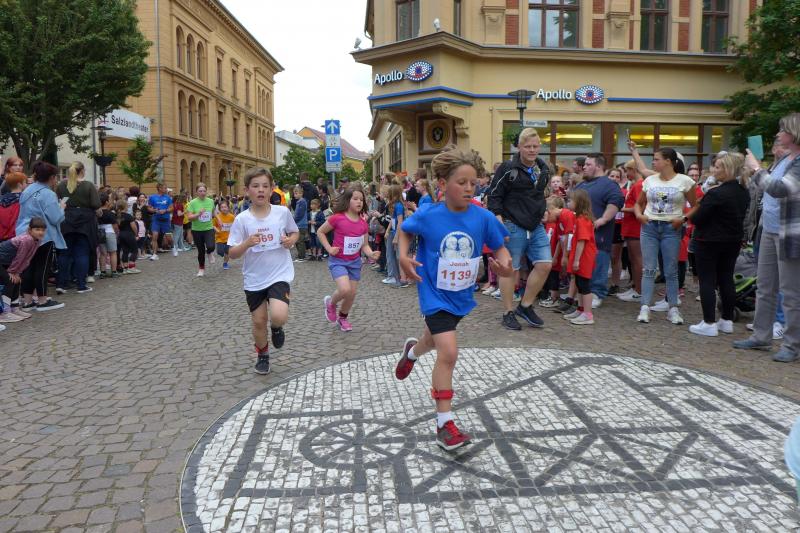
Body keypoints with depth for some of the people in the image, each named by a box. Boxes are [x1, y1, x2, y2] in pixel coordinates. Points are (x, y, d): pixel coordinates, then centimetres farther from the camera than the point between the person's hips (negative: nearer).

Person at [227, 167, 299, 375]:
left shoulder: (283, 212, -6)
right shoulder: (241, 219, -8)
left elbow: (295, 232, 13)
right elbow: (232, 254, -6)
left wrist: (290, 240, -10)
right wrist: (247, 244, -25)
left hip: (279, 274, -1)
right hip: (254, 279, 1)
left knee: (278, 316, -21)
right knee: (259, 322, 11)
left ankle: (276, 327, 17)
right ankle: (262, 355, 39)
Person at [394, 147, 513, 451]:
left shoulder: (483, 217, -13)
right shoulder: (428, 216, -17)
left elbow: (500, 248, -1)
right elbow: (403, 229, 3)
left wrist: (505, 266, -22)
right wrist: (403, 257, -12)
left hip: (462, 294, 5)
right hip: (435, 293, -4)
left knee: (437, 339, 28)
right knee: (449, 352, -16)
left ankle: (412, 351, 66)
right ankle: (445, 425, -3)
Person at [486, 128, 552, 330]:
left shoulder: (544, 169, 9)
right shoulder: (508, 168, -10)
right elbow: (494, 196, -10)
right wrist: (499, 223, -18)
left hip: (536, 226, 6)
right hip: (514, 227, -6)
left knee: (544, 265, -1)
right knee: (511, 269, 1)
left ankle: (525, 306, 15)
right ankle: (508, 313, 14)